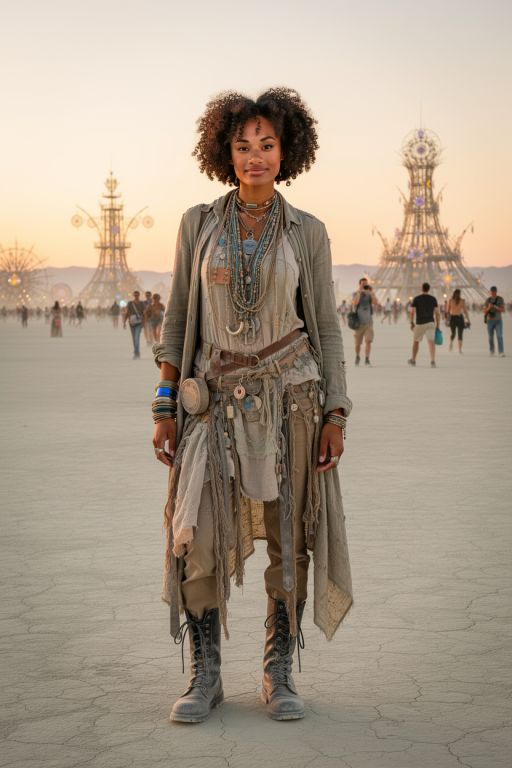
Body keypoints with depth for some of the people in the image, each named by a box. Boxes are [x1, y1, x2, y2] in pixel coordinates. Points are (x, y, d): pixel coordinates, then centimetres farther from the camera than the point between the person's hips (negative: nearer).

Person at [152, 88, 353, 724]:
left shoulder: (308, 232, 3)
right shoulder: (198, 224, 4)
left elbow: (326, 328, 5)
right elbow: (177, 320, 6)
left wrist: (335, 414, -2)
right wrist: (165, 408, 0)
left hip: (290, 396, 0)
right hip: (215, 401, 1)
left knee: (289, 539, 2)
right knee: (198, 535, -5)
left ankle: (278, 675, 15)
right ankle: (205, 676, 10)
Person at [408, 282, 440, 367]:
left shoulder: (416, 299, -2)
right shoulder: (433, 299, 5)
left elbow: (411, 312, -6)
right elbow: (437, 313, 3)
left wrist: (412, 323, 8)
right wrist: (438, 326, 8)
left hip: (420, 324, -1)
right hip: (430, 323, 1)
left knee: (416, 341, 19)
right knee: (431, 342, -9)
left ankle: (413, 360, 31)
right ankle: (433, 361, -26)